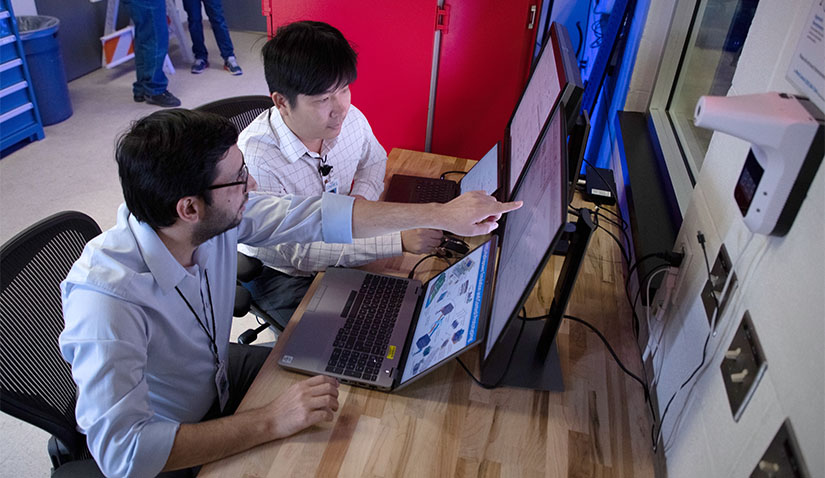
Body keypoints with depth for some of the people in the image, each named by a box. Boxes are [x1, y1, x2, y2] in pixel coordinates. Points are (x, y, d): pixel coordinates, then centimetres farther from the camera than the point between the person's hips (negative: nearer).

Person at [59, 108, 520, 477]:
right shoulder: (106, 298, -38)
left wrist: (442, 215, -15)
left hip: (218, 371, 6)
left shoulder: (219, 214, -21)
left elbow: (317, 216, -14)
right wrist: (270, 422, -41)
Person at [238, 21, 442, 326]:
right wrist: (399, 240, -39)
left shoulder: (350, 119, -12)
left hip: (343, 249, 6)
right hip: (280, 273, -5)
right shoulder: (255, 158, -32)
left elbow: (375, 160, 13)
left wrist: (363, 196, -11)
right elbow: (299, 252, -33)